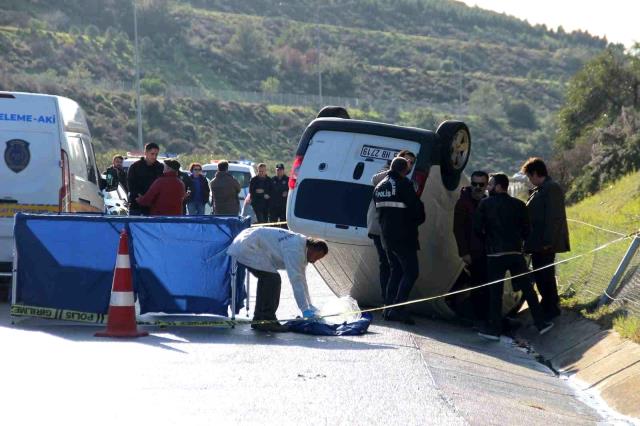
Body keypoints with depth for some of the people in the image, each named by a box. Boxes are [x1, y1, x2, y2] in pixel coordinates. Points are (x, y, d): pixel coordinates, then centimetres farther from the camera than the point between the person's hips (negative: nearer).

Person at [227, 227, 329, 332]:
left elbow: (301, 279, 19)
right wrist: (305, 310, -24)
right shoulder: (295, 250, -20)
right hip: (248, 249, -11)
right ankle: (267, 322, -11)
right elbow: (295, 280, -25)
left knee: (266, 279, 18)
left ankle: (258, 320, 26)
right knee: (273, 279, -16)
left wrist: (309, 306, 20)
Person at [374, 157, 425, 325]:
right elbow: (417, 208, -13)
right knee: (411, 272, -6)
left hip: (386, 235, 8)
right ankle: (398, 309, -16)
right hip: (403, 236, -8)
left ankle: (389, 308, 11)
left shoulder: (380, 186, 12)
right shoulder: (404, 184, -13)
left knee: (395, 271, 16)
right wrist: (416, 222, 6)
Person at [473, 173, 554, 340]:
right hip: (516, 253, 2)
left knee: (495, 291, 4)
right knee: (527, 289, 8)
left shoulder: (485, 204, -4)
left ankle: (494, 328, 6)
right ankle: (541, 323, 11)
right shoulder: (518, 205, 3)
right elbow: (526, 231, 4)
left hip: (495, 254, -2)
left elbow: (477, 228, -5)